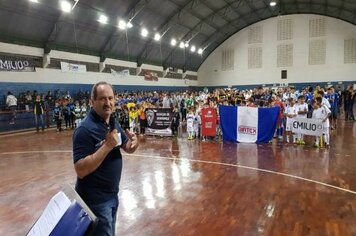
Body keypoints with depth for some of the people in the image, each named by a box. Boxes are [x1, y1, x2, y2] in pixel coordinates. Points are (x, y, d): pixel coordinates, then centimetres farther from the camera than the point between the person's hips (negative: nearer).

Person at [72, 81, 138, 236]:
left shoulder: (113, 123, 1)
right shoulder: (85, 129, -23)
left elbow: (128, 149, 8)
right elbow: (80, 170, -28)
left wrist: (134, 142, -15)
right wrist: (107, 146, -34)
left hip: (112, 194, 8)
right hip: (95, 199, -7)